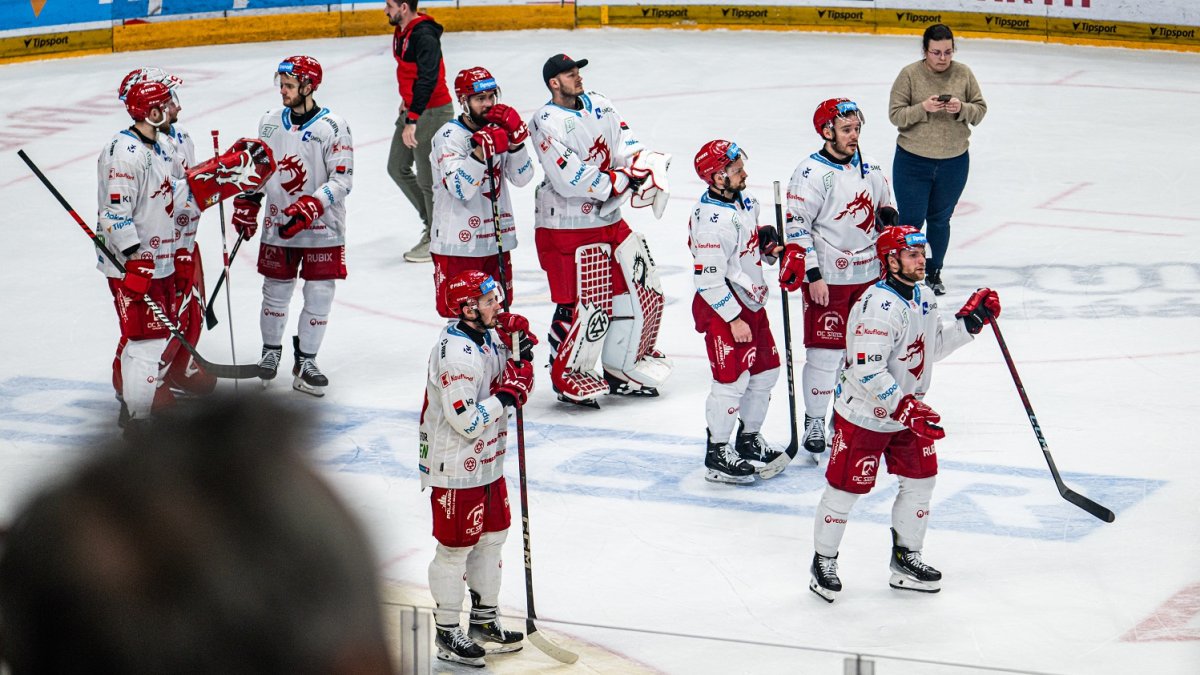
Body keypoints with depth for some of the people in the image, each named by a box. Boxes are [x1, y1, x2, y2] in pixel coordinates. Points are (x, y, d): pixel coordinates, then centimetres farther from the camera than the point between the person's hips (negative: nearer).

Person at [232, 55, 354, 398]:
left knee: (319, 297, 1)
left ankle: (305, 362, 14)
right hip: (278, 226, 3)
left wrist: (310, 207, -24)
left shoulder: (332, 127, -11)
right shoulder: (271, 122, 5)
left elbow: (342, 178, -14)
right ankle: (270, 352, 29)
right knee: (275, 292, 10)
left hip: (321, 229, -3)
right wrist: (247, 204, 8)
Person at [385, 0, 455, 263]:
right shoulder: (402, 32, 7)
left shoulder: (424, 37, -24)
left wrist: (412, 120, -34)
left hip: (432, 112, -10)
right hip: (413, 109, 10)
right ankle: (430, 219, 30)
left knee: (427, 179, -3)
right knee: (397, 168, 17)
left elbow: (427, 80, -31)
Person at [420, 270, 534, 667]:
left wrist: (517, 345, -4)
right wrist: (505, 394, -20)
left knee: (492, 537, 18)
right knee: (456, 548, 2)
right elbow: (467, 421, -29)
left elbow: (510, 376, 13)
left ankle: (484, 619, 33)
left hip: (488, 460, 10)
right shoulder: (455, 353, -26)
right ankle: (447, 633, 14)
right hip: (456, 467, -9)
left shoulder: (489, 336, 3)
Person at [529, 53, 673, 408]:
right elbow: (570, 180, -23)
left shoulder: (599, 105, 8)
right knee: (585, 306, -9)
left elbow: (629, 146, 3)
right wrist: (622, 180, -20)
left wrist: (651, 168, -19)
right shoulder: (547, 123, -16)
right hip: (566, 228, -8)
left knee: (642, 289, 11)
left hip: (609, 220, 8)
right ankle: (566, 373, 12)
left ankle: (623, 367, 26)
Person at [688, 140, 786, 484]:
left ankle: (749, 439, 34)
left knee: (765, 371, 16)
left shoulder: (744, 200, 4)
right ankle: (717, 454, 9)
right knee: (732, 380, -5)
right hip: (722, 309, -9)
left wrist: (768, 246, 1)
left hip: (751, 301, 9)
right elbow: (708, 279, -24)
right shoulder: (713, 220, -25)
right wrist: (734, 320, -20)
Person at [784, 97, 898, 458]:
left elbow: (886, 208, 26)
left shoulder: (869, 169, 10)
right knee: (825, 351, -4)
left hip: (868, 275, 7)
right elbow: (797, 227, -15)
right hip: (827, 279, -6)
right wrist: (812, 276, -18)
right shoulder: (811, 173, -12)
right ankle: (814, 421, 9)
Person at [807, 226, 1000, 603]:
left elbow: (934, 346, 16)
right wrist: (905, 408, -33)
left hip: (907, 412, 9)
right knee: (846, 489, 2)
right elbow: (867, 372, -31)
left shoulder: (923, 297, 4)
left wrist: (969, 321, 4)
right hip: (863, 416, -9)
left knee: (921, 481, 12)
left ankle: (905, 558, 27)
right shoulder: (879, 307, -27)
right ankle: (824, 561, 20)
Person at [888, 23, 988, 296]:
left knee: (940, 219, 15)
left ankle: (934, 272, 32)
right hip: (912, 161, -2)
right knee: (911, 221, 1)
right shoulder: (909, 74, -10)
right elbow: (896, 114, -10)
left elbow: (980, 110, 2)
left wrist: (961, 108, -19)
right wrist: (923, 108, -26)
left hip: (954, 162, 2)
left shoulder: (963, 74, -2)